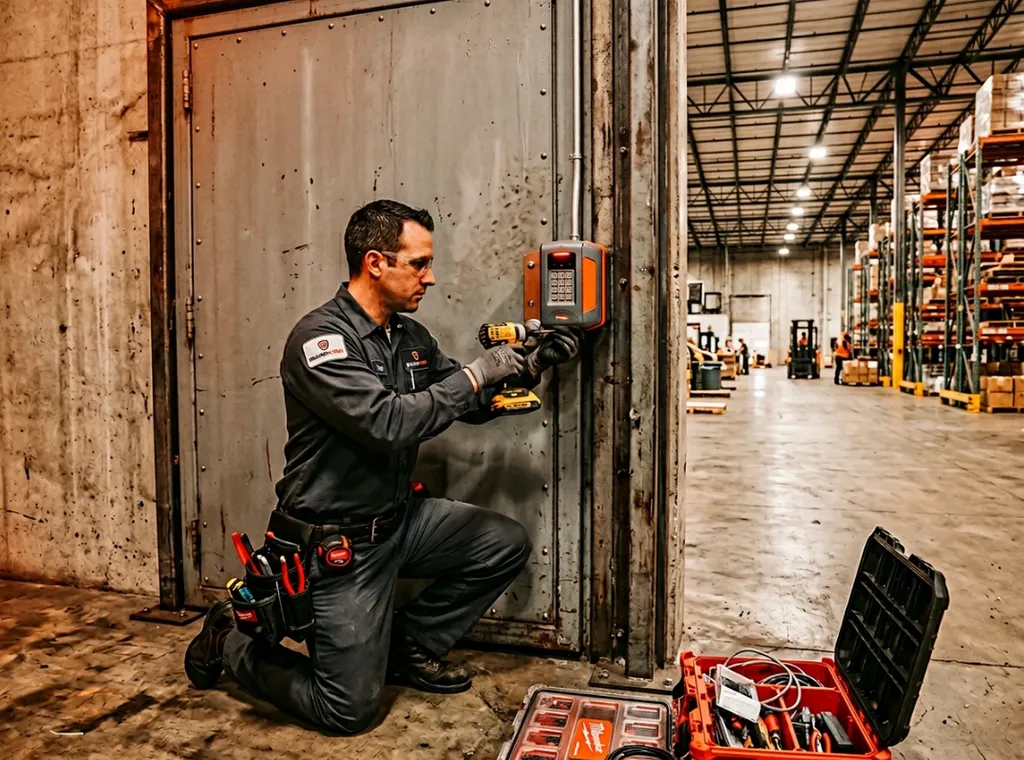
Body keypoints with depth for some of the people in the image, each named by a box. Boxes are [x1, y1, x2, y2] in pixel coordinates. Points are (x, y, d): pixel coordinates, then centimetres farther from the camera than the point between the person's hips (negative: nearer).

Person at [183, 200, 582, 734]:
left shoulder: (410, 337, 4)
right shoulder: (320, 339, -21)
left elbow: (472, 407, 9)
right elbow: (387, 423, -33)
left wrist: (530, 367, -5)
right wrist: (475, 375, -26)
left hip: (399, 516, 8)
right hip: (339, 542, -7)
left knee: (507, 544, 2)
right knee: (350, 710, 0)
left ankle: (408, 644, 17)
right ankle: (233, 642, 23)